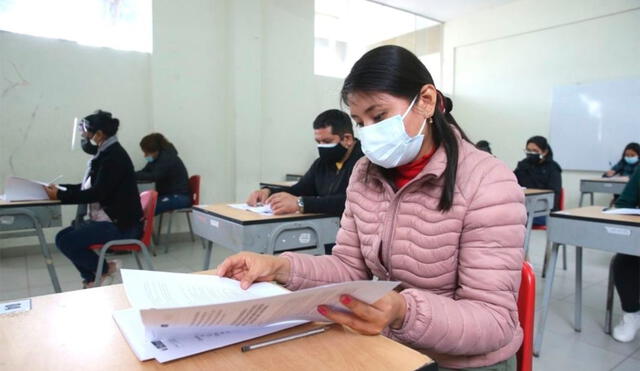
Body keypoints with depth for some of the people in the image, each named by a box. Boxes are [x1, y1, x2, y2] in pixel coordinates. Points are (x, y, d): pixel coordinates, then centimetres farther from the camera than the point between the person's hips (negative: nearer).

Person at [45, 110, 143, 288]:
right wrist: (60, 188, 8)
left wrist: (60, 196, -15)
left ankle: (105, 268, 5)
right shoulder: (106, 153, 11)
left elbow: (97, 193, -21)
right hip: (110, 219, 9)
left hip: (121, 225, -9)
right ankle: (91, 277, 18)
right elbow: (88, 187, 17)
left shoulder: (114, 156, -16)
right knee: (64, 235, 8)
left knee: (65, 240, -14)